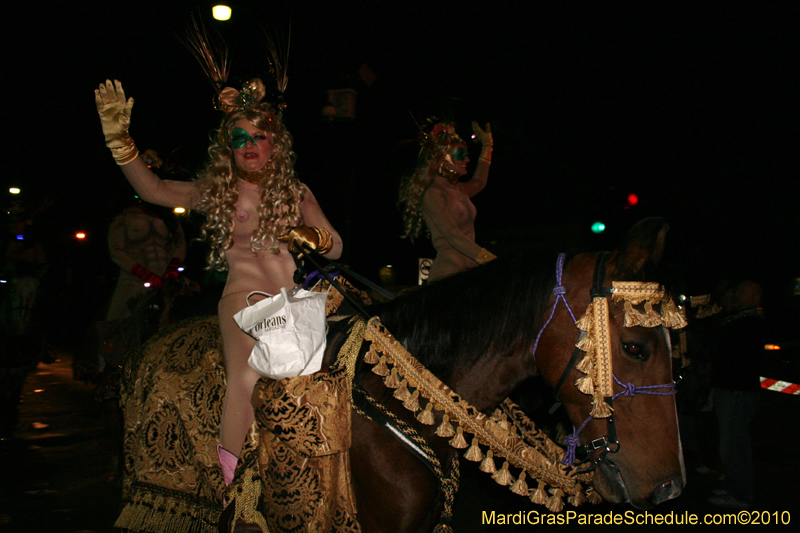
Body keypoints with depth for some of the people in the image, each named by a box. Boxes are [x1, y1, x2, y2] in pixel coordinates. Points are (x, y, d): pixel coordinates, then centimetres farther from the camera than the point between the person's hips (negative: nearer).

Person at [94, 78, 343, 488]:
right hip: (244, 293, -3)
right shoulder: (216, 191, 13)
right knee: (247, 374, -30)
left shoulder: (296, 193, 16)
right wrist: (119, 137, -11)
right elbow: (151, 189, 0)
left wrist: (311, 236, -9)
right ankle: (233, 483, -23)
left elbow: (335, 248, 14)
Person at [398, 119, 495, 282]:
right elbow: (452, 236, -16)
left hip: (468, 270, 8)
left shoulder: (457, 189, 19)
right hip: (448, 272, -8)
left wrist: (486, 145, 48)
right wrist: (488, 258, -23)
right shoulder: (433, 194, -6)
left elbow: (478, 183, 43)